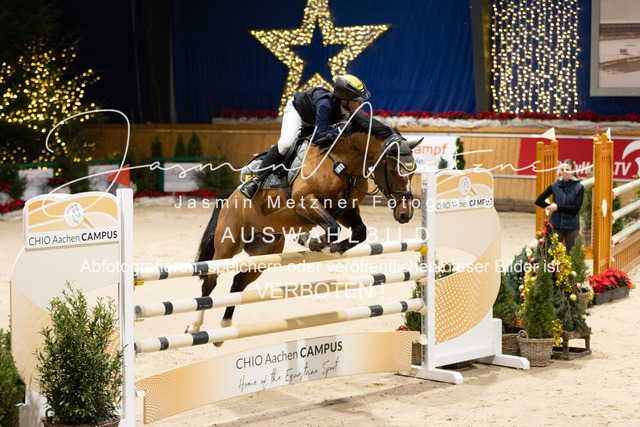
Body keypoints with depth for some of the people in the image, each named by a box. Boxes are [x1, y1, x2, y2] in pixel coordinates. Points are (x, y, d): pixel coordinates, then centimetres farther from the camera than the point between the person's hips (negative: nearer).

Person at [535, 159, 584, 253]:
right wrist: (551, 207, -6)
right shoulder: (554, 186, 4)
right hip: (555, 225, 2)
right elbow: (538, 201, 7)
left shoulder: (579, 188, -3)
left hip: (572, 227, -2)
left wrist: (557, 207, -10)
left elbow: (576, 208, -11)